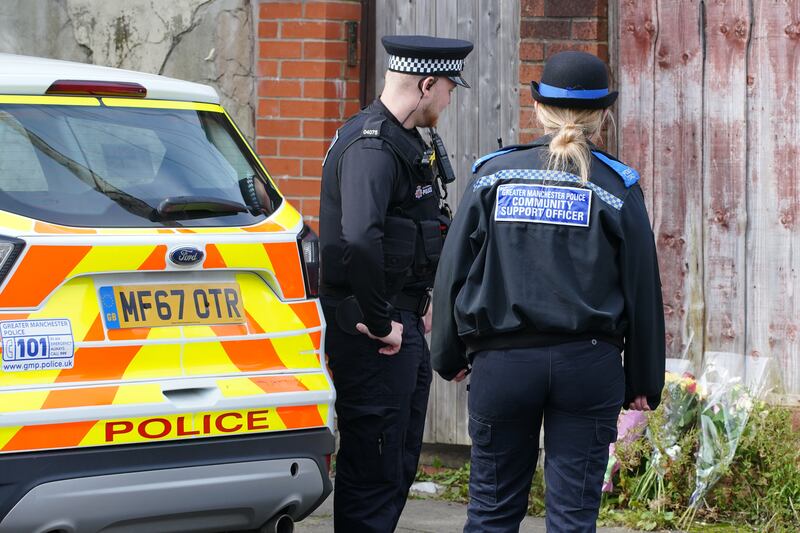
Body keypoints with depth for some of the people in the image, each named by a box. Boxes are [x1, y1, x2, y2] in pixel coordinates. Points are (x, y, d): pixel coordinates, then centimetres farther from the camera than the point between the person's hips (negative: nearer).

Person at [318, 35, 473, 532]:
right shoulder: (371, 146, -19)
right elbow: (360, 239, -33)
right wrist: (379, 322, -25)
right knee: (373, 471, -6)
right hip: (374, 337, -10)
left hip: (404, 326, 10)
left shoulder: (406, 142, 15)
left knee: (400, 467, 16)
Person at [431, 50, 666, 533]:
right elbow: (642, 288, 2)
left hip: (502, 362, 1)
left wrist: (450, 356, 13)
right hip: (589, 363, -1)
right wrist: (644, 381, 10)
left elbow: (454, 271, 2)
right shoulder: (617, 187, 0)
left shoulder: (492, 175, 2)